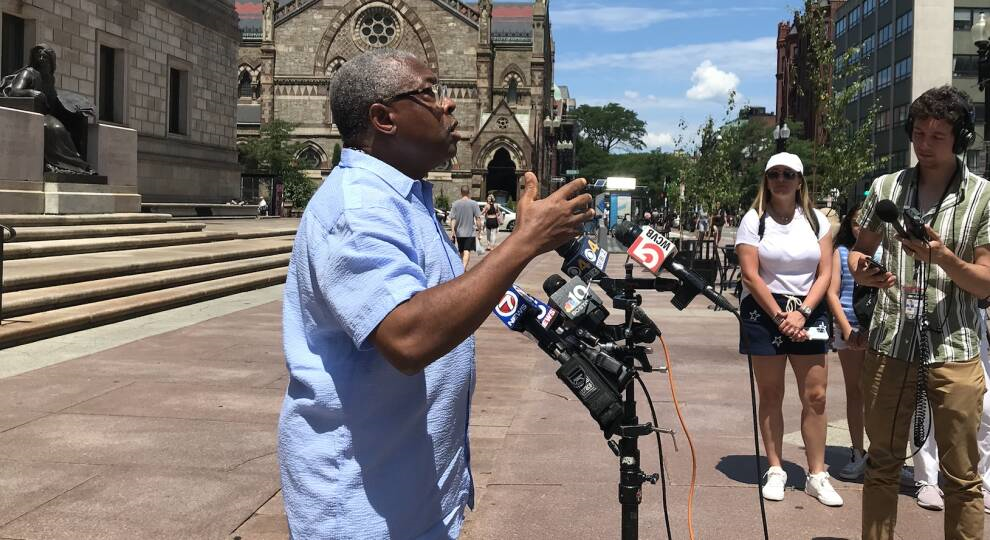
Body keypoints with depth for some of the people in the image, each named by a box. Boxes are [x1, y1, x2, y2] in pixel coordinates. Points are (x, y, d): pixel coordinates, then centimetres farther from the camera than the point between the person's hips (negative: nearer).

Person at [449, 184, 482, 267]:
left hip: (459, 232, 3)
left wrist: (452, 232, -2)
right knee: (467, 251, -7)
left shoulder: (455, 204, 0)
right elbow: (477, 219, -6)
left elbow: (453, 219, -4)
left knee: (461, 252, 16)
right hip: (470, 232, -3)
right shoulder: (473, 204, -5)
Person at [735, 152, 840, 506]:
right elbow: (750, 276, -8)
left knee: (815, 395, -1)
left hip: (808, 312, 2)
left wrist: (802, 313, -9)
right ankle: (775, 471, 12)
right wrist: (780, 317, -12)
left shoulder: (815, 220, 7)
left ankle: (817, 475, 6)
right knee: (770, 395, 3)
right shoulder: (754, 220, -1)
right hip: (764, 312, -2)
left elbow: (825, 274, 3)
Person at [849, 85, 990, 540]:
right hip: (889, 345, 2)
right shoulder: (886, 187, 8)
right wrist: (861, 269, -8)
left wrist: (941, 256, -21)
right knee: (882, 464, 11)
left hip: (953, 349, -2)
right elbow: (860, 249, 16)